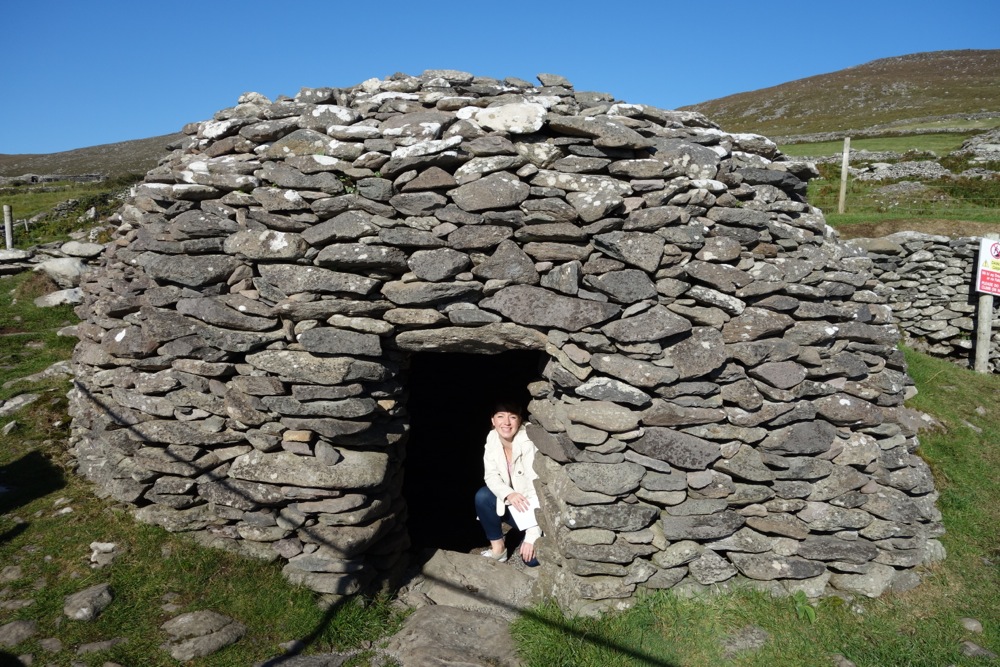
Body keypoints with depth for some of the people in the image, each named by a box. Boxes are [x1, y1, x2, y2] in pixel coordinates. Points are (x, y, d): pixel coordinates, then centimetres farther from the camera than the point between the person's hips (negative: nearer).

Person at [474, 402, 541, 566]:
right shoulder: (492, 440, -9)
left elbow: (537, 491, -29)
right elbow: (491, 476, -6)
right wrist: (508, 494, -29)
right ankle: (498, 548, -2)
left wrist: (532, 537, -31)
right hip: (513, 505, 5)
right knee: (482, 497, -20)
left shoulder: (529, 445, -27)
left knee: (531, 558, -22)